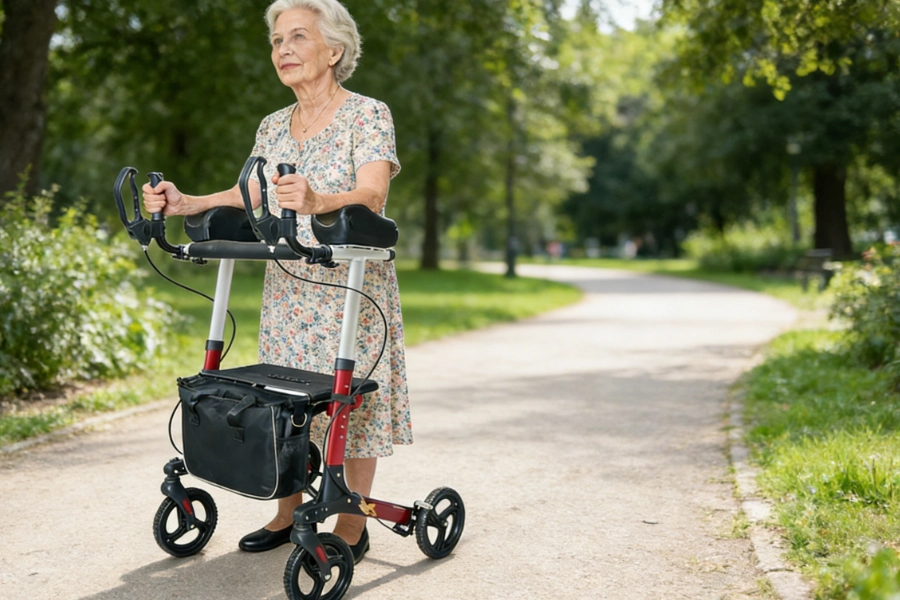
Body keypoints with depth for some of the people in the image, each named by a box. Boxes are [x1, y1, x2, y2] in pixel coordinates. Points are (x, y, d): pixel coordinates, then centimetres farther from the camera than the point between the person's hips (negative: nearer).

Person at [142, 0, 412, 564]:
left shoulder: (368, 114, -7)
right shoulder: (274, 126, 12)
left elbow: (371, 196, -21)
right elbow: (250, 196, 11)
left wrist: (317, 202, -41)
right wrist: (186, 203, -4)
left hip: (351, 285, -6)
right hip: (287, 287, 6)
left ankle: (353, 522, 10)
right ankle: (289, 511, 23)